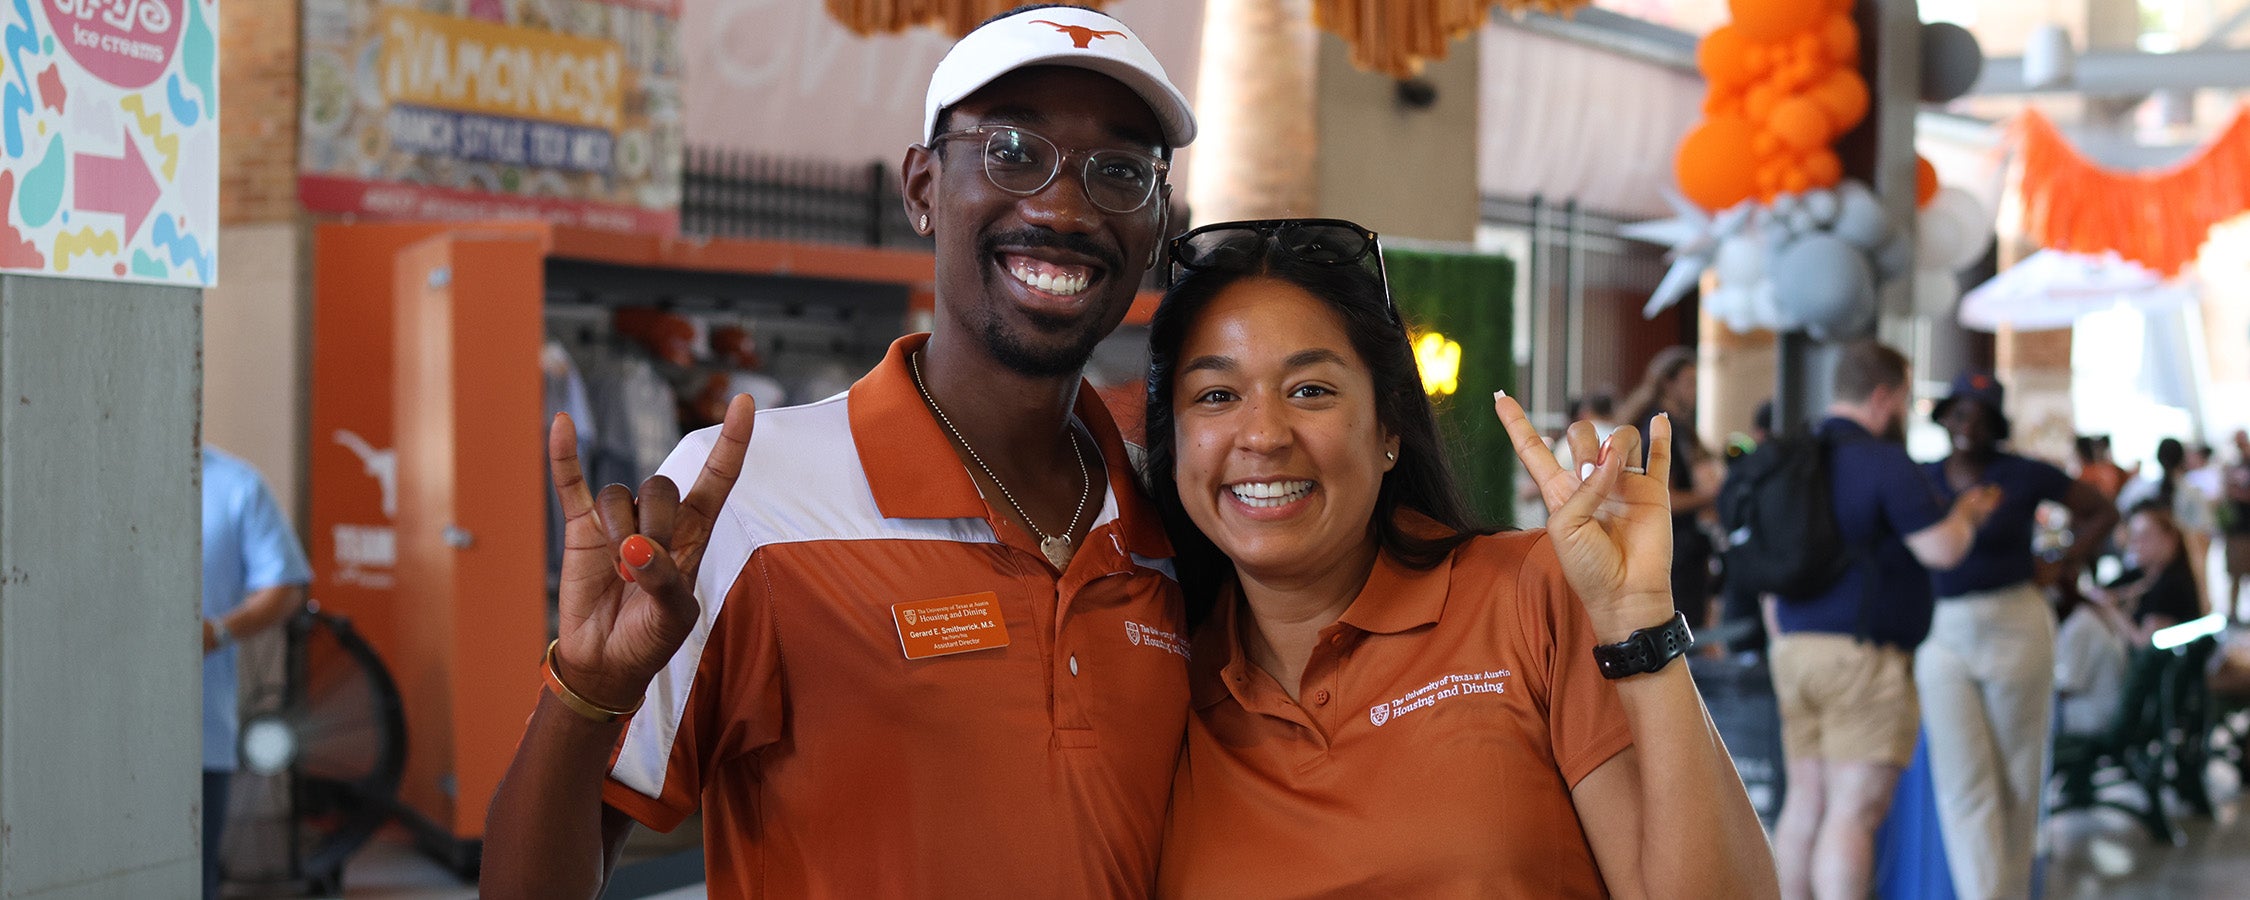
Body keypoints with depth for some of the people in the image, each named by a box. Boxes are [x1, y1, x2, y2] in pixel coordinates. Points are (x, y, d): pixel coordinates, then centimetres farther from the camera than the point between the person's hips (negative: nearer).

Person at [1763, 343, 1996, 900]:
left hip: (1798, 646, 8)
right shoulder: (1886, 462, -11)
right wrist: (1968, 514, 4)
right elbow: (1941, 549, -16)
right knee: (1855, 811, -9)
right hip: (1864, 655, -8)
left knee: (1806, 801, 10)